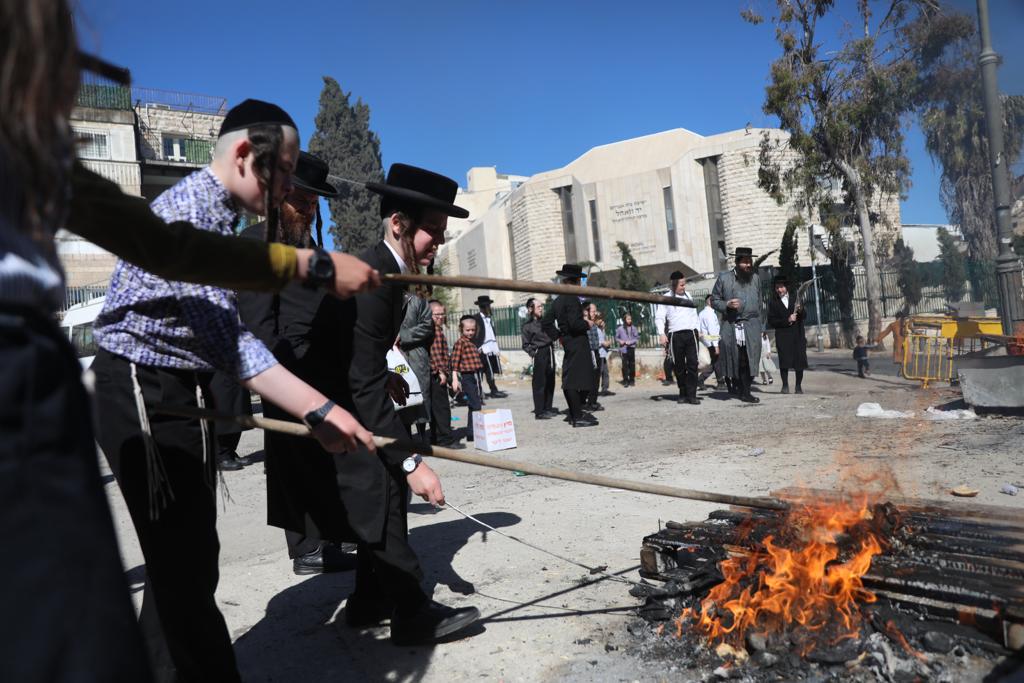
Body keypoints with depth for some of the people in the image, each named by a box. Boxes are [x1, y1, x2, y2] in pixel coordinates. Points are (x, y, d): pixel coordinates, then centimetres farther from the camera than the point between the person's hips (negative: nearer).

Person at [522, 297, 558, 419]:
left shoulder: (545, 321, 9)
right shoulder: (528, 326, -7)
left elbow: (552, 336, 18)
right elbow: (526, 345, -4)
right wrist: (533, 353, -14)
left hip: (549, 353, 6)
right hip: (539, 355, -6)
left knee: (550, 382, 10)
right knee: (540, 383, -4)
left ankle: (548, 408, 21)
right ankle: (539, 411, 1)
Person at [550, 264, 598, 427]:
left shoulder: (557, 301, 12)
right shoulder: (572, 299, -15)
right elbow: (575, 323, -24)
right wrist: (587, 324, -7)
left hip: (566, 343, 9)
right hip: (578, 344, -9)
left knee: (569, 379, 13)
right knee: (578, 379, -7)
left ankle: (574, 414, 22)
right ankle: (578, 417, -6)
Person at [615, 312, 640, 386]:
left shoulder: (633, 328, 2)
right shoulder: (620, 328, 1)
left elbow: (637, 337, 4)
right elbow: (616, 337, 10)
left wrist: (631, 342, -9)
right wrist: (620, 341, -9)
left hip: (631, 348, 1)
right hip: (623, 349, -1)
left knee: (632, 365, 4)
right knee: (625, 365, -3)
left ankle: (632, 380, 13)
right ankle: (625, 381, 3)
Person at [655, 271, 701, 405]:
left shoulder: (688, 295, 15)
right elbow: (659, 317, -4)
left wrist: (698, 329, 15)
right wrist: (662, 333, -17)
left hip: (691, 334, 3)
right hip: (675, 335, -3)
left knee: (692, 364, -6)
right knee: (679, 366, 3)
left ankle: (692, 395, -6)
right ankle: (683, 394, 14)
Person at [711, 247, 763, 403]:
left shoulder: (755, 278, 14)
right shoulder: (724, 278, 2)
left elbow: (759, 303, 20)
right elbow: (714, 300, 5)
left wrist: (758, 324, 15)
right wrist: (727, 304, -14)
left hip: (751, 326, 2)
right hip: (731, 326, -2)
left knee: (749, 360, -5)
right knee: (734, 359, 1)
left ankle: (745, 392, 2)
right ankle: (736, 384, 24)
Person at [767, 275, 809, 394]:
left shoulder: (795, 299, 12)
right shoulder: (773, 302, 4)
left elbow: (804, 315, 9)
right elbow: (771, 321, -2)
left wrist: (800, 310, -13)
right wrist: (787, 320, -14)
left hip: (798, 334, 2)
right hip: (783, 335, -2)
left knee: (800, 360, 1)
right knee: (784, 361, -8)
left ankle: (798, 386, 11)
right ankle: (785, 385, 1)